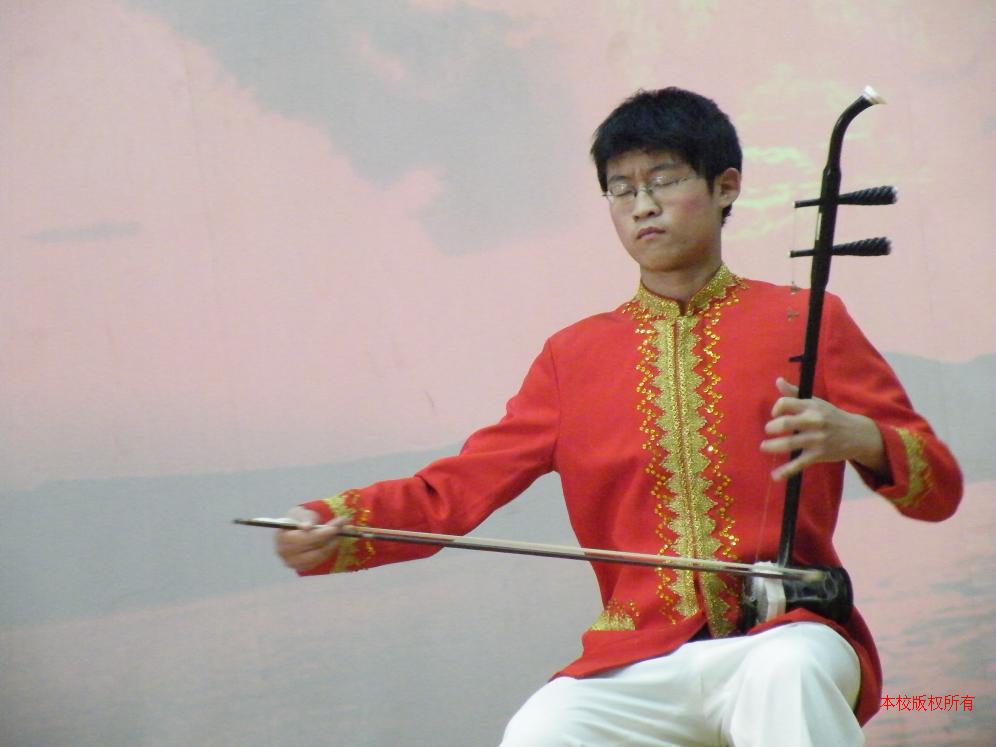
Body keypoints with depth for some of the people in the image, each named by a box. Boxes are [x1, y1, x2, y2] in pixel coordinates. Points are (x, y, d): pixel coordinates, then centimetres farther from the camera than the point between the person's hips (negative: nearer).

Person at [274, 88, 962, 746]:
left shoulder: (804, 323, 9)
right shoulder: (574, 356, 17)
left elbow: (941, 490, 7)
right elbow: (461, 484, 7)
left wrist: (860, 439, -15)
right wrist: (331, 525, -11)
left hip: (785, 635, -2)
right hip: (641, 664, 2)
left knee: (786, 672, -37)